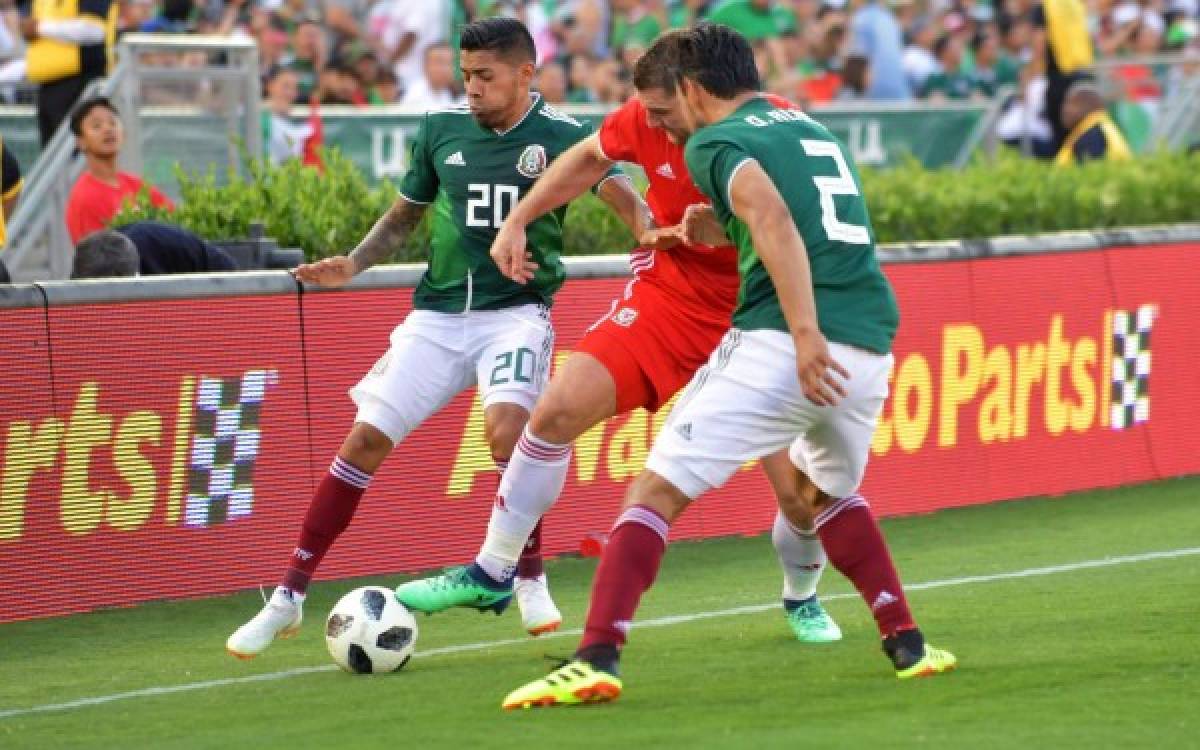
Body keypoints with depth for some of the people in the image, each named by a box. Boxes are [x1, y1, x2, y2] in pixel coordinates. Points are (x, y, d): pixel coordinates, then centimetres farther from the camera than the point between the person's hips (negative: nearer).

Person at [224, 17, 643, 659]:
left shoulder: (561, 136, -5)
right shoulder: (441, 130, 5)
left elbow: (622, 197, -20)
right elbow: (405, 213, 18)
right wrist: (354, 263, 2)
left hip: (516, 311, -3)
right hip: (437, 314, 3)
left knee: (506, 427, -28)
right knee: (365, 438, -5)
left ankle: (530, 582, -5)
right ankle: (288, 598, 3)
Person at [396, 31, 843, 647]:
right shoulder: (644, 121, -13)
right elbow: (589, 158, 10)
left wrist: (723, 228, -28)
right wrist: (517, 221, 9)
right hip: (665, 298, 3)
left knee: (802, 492, -8)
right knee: (556, 412, -10)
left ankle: (801, 601, 26)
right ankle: (492, 574, 7)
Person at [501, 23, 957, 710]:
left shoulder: (715, 141, 3)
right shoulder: (813, 128, 24)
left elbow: (773, 217, -16)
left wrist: (805, 330, -23)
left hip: (779, 344, -6)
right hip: (873, 342, 6)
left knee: (657, 491, -1)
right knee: (826, 491, 33)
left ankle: (597, 659, -15)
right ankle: (908, 644, 26)